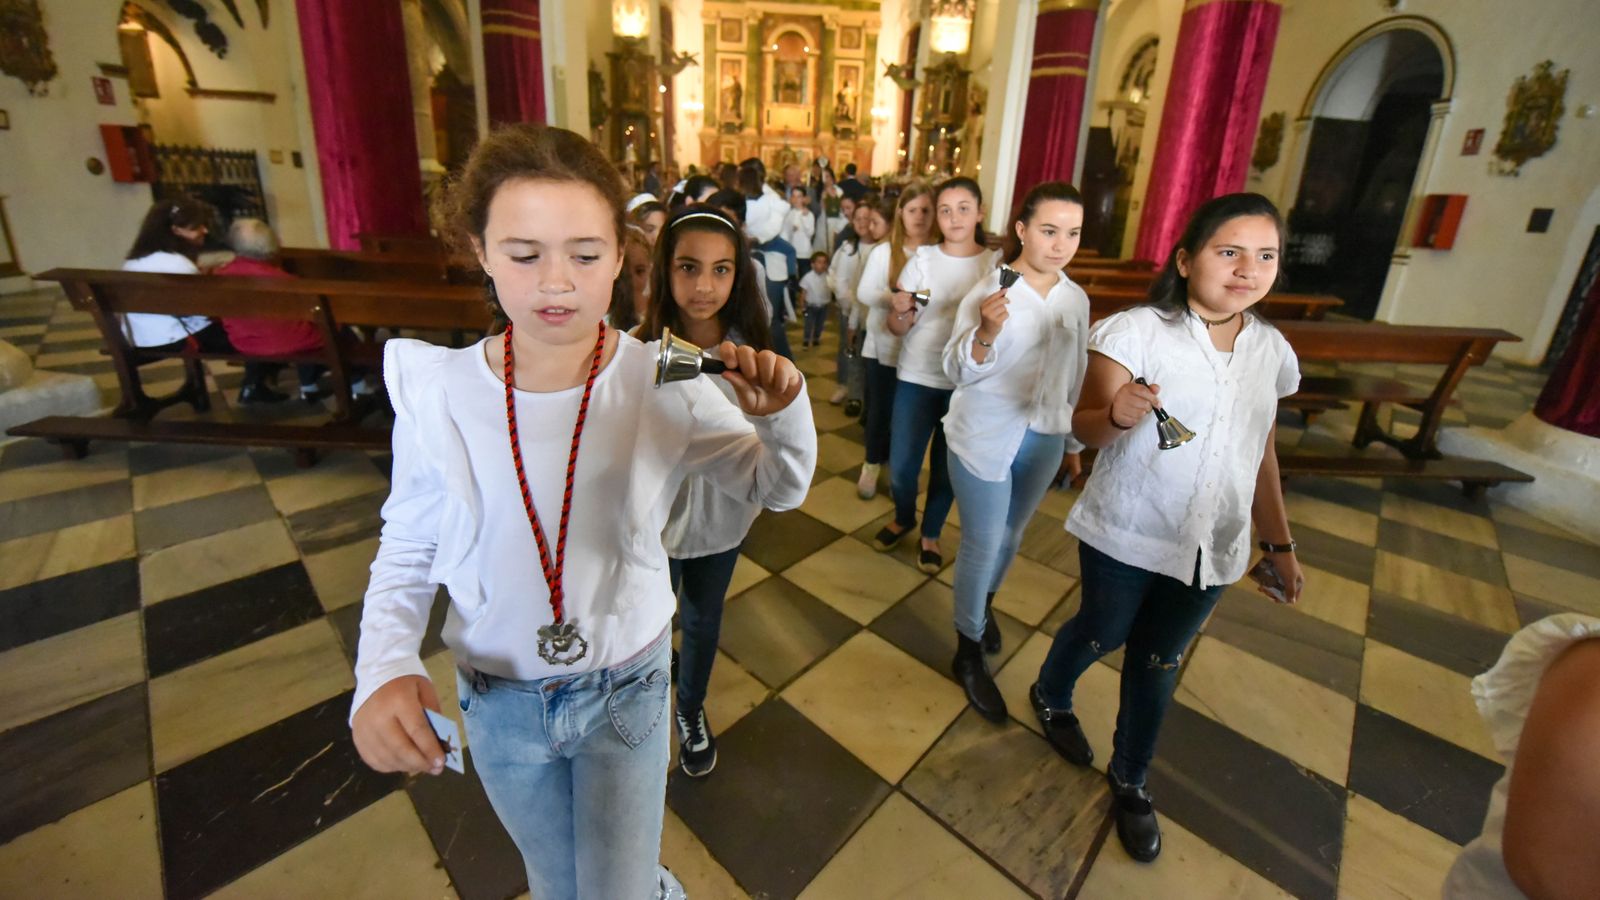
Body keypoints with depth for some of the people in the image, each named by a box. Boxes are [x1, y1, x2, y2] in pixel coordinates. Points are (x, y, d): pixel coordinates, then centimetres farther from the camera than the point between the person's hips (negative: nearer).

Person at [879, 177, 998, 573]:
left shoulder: (995, 264, -1)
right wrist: (899, 311, -25)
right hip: (916, 378, 0)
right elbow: (898, 328, -3)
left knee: (947, 468, 9)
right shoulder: (922, 258, -1)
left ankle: (930, 534, 33)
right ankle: (903, 518, 33)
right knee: (901, 467, 2)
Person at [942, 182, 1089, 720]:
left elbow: (1075, 375, 13)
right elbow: (958, 372, -17)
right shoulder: (990, 291, -13)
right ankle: (969, 653, 21)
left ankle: (984, 604, 48)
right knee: (982, 545, 3)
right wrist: (985, 333, -37)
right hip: (984, 440, -5)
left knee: (1010, 538, 20)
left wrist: (1074, 441, 19)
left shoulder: (1076, 299, 3)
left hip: (1044, 441, 5)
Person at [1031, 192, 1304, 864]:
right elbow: (1084, 427, -16)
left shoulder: (1272, 350, 2)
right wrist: (1116, 415, -39)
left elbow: (1262, 453, 12)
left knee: (1159, 661, 16)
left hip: (1213, 545, 5)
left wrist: (1279, 542, 13)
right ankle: (1050, 697, 48)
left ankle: (1129, 777, 38)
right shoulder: (1136, 332, -14)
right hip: (1126, 533, -4)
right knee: (1102, 633, 15)